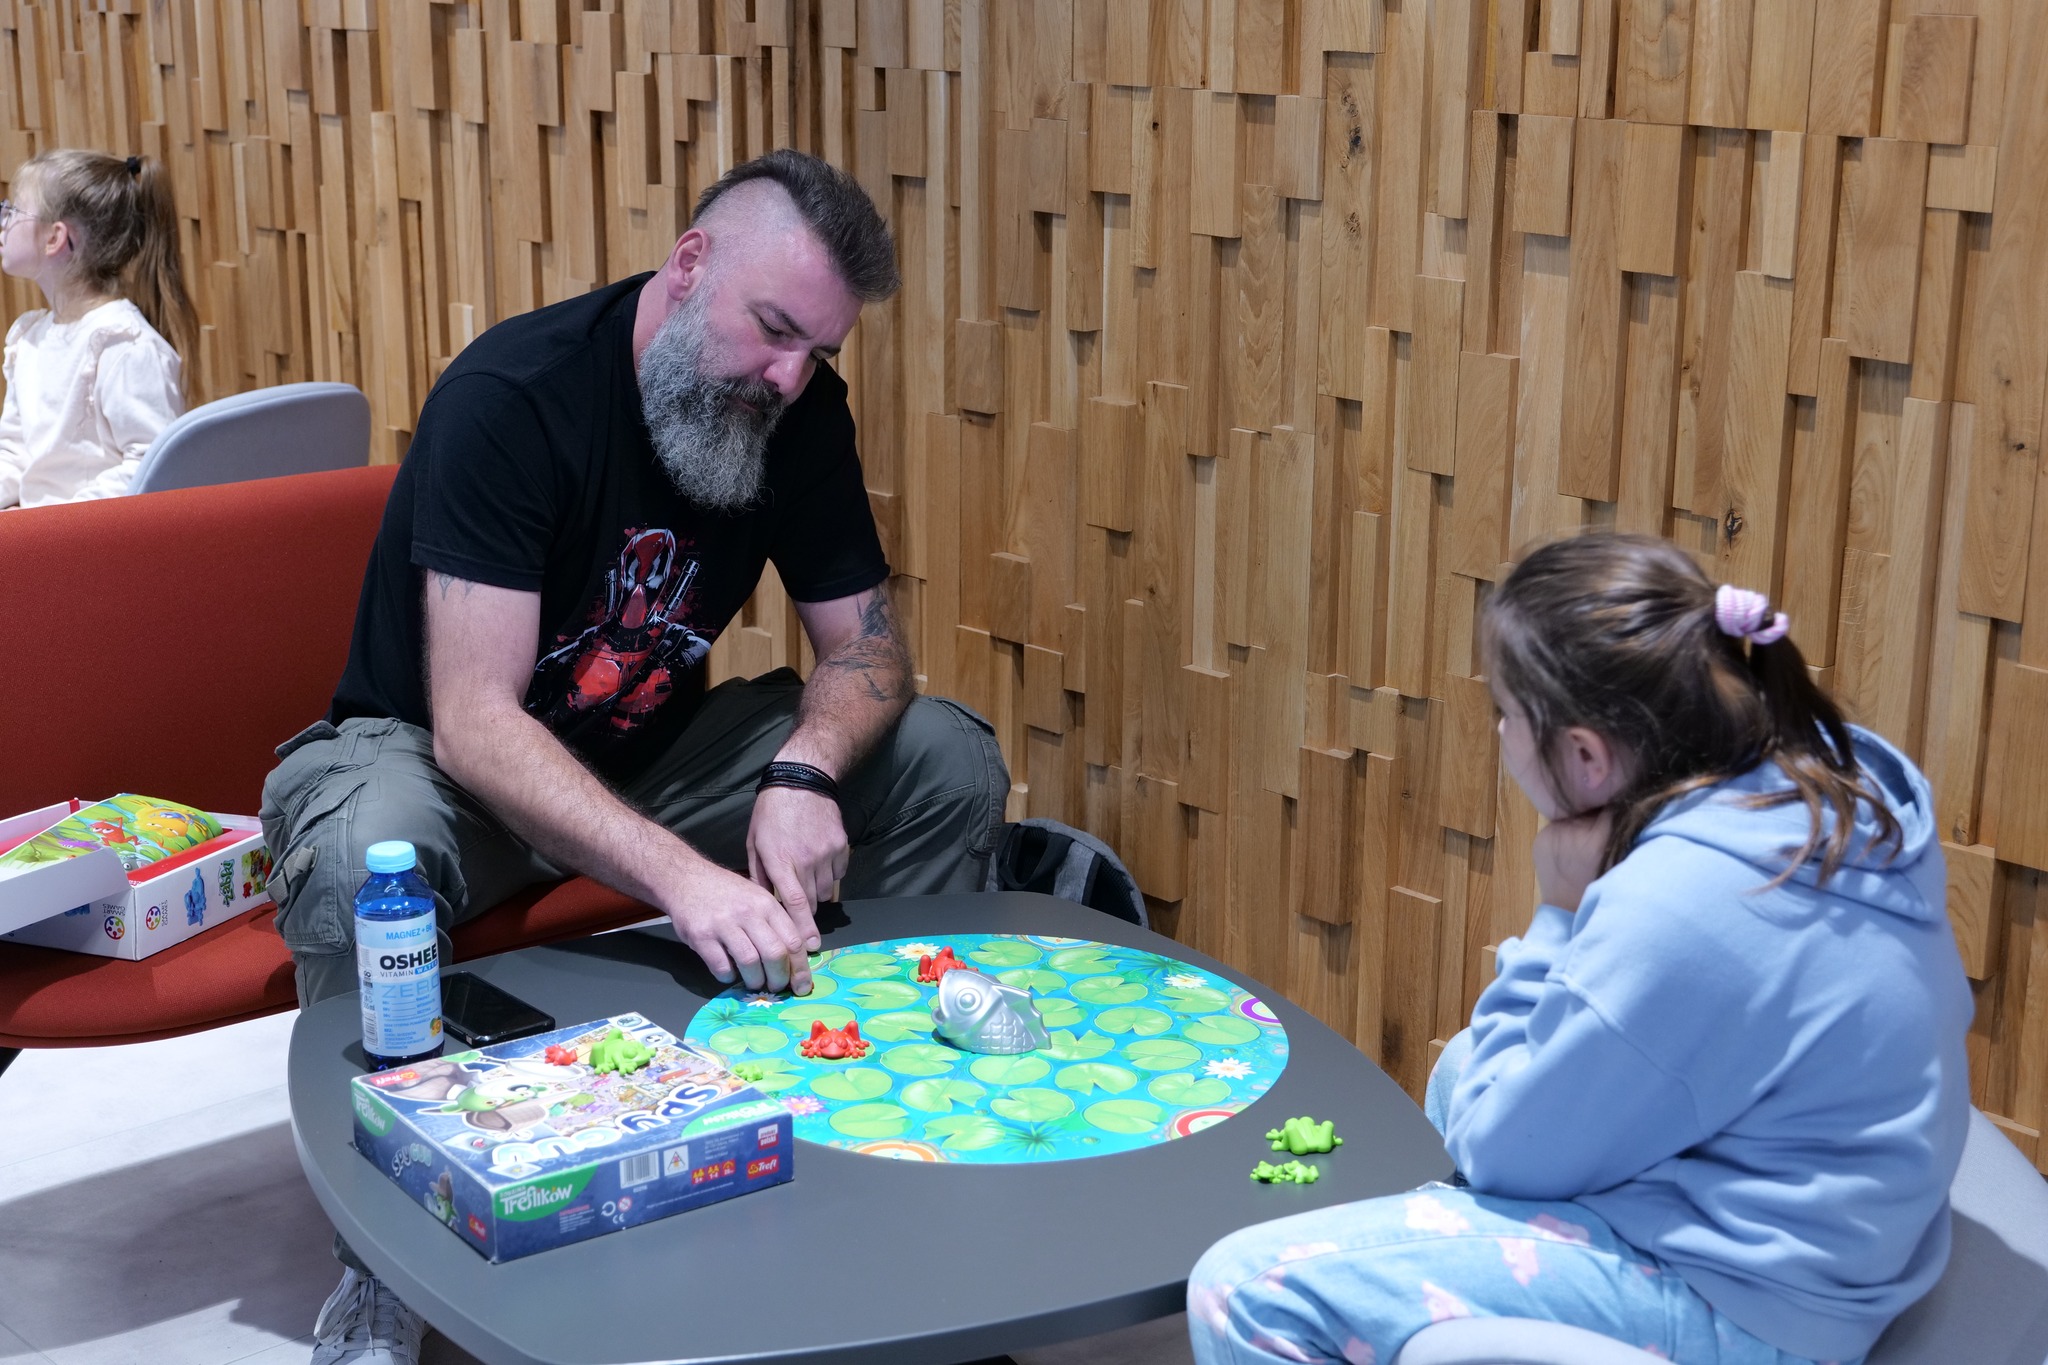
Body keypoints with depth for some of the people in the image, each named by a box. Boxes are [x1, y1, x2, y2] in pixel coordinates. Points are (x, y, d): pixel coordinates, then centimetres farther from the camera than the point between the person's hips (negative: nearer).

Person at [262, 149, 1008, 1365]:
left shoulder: (801, 410, -8)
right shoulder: (511, 397, -27)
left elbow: (864, 640, -4)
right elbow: (473, 725, -34)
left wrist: (803, 773, -28)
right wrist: (683, 877, -48)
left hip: (653, 750, 5)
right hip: (432, 751, -5)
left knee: (950, 761, -12)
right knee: (363, 857, -40)